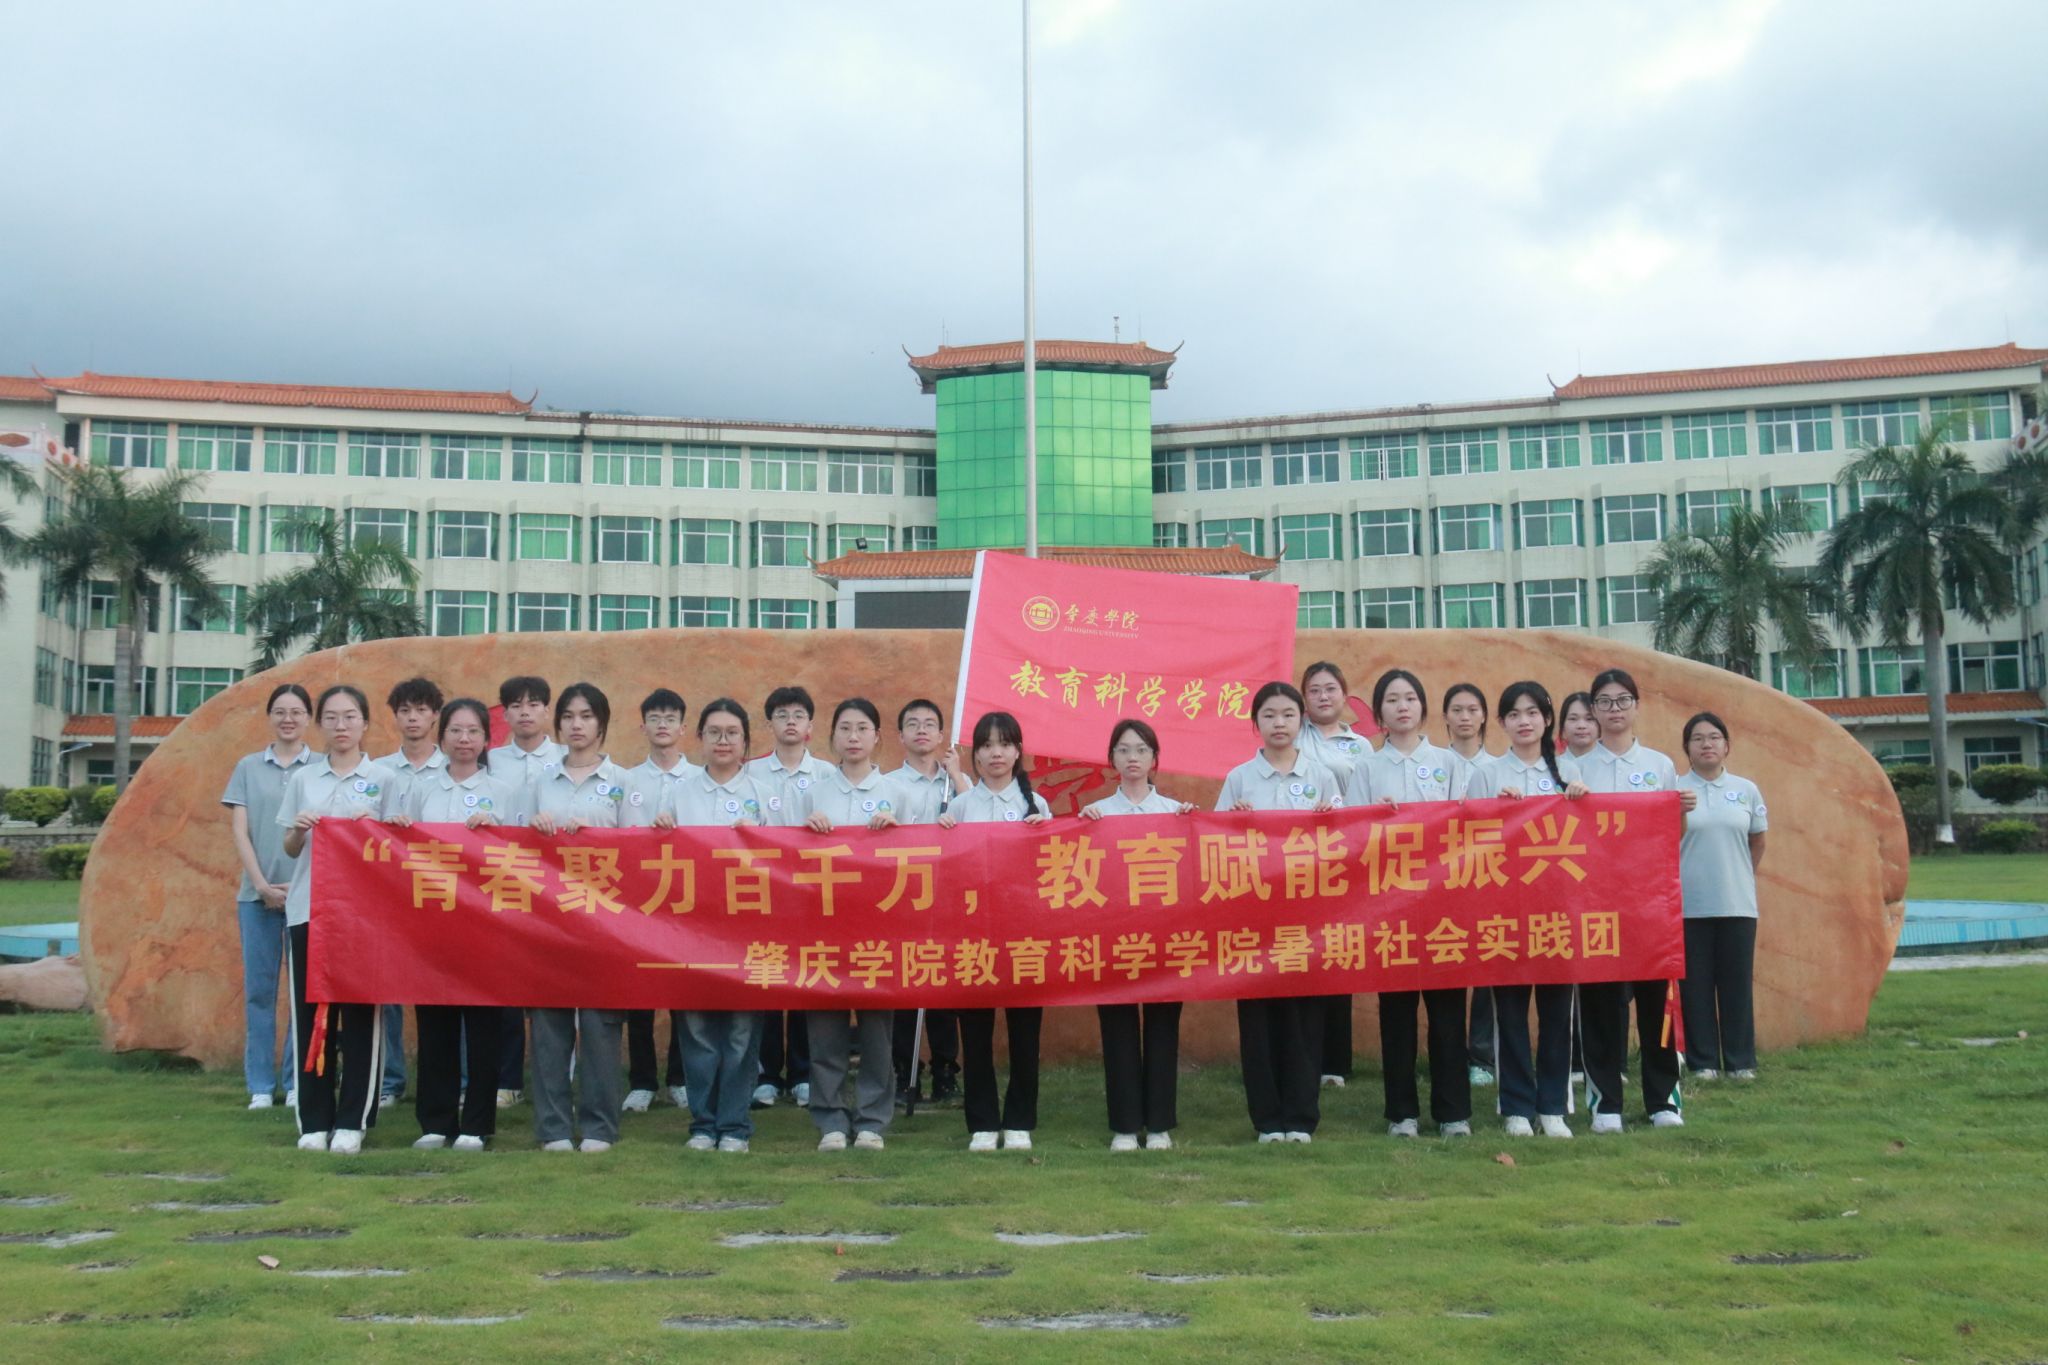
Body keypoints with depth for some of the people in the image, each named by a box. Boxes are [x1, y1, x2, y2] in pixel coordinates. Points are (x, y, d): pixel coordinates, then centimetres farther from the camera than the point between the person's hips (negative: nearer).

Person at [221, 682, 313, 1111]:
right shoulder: (248, 767, 9)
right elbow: (240, 832, 5)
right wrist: (261, 884, -6)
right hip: (257, 893, 2)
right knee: (259, 988, 4)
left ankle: (298, 1082, 9)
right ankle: (260, 1086, 11)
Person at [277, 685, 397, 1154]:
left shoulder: (384, 779, 5)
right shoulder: (303, 778, 11)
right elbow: (289, 849, 14)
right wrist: (299, 831, -7)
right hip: (307, 908, 2)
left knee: (360, 1013, -2)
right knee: (309, 1013, 3)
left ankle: (352, 1121, 5)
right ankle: (313, 1121, 10)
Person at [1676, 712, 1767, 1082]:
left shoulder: (1746, 790, 6)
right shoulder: (1674, 790, -1)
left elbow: (1757, 843, 17)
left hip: (1737, 904, 2)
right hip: (1689, 905, -2)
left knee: (1737, 983, 6)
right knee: (1696, 985, 4)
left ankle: (1741, 1061, 16)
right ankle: (1703, 1062, 12)